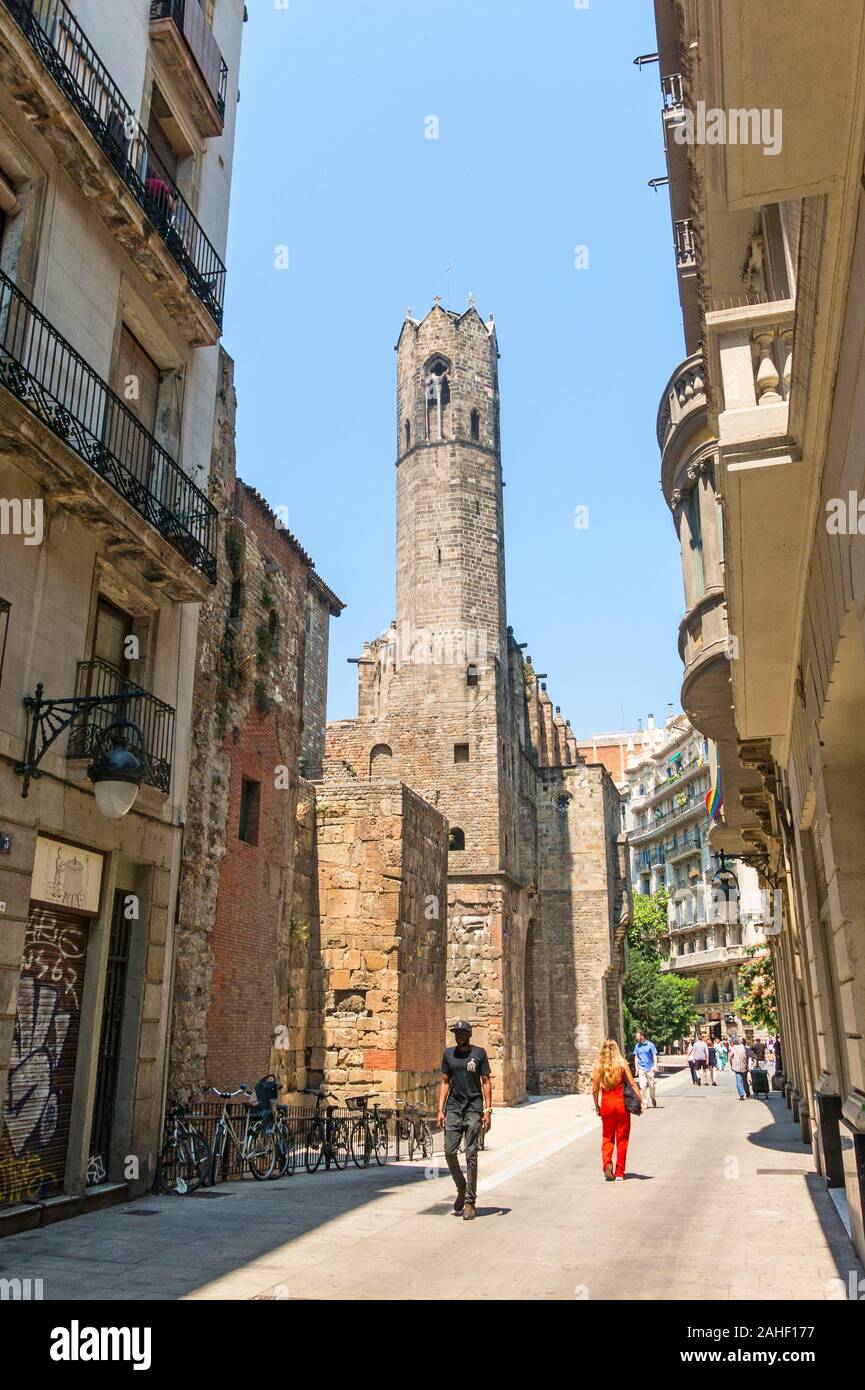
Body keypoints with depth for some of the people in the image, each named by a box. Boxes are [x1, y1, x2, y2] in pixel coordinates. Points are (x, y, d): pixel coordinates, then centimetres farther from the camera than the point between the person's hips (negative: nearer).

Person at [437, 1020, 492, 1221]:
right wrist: (440, 1109, 4)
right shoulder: (448, 1053, 9)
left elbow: (486, 1082, 2)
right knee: (450, 1151, -4)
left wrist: (488, 1110, -5)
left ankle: (470, 1201, 5)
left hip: (473, 1108, -3)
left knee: (471, 1155, -3)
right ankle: (461, 1188, 20)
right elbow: (445, 1082, 12)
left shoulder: (479, 1053, 1)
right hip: (453, 1108, 3)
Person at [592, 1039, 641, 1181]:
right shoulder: (622, 1063, -5)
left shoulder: (598, 1065, -3)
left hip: (606, 1104, 1)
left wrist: (597, 1106, 12)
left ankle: (607, 1163, -9)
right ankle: (619, 1173, 15)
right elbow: (632, 1084, -6)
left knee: (607, 1137, 15)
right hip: (622, 1103, -1)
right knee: (622, 1139, 12)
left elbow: (595, 1089, -1)